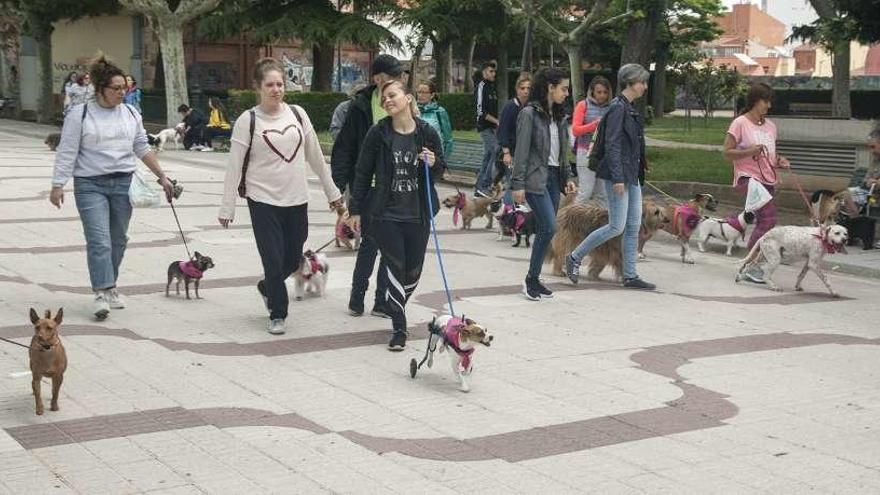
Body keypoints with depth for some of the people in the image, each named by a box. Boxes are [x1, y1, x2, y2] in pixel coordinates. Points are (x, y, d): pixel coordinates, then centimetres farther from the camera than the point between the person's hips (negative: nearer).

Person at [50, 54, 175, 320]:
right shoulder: (79, 114, -3)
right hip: (91, 185, -4)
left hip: (124, 184, 4)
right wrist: (58, 185, -7)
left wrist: (162, 177, 14)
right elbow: (67, 152, -3)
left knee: (118, 239, 9)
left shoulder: (130, 114, 9)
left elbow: (143, 149, 16)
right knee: (99, 240, -12)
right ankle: (102, 293, -14)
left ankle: (110, 286, 22)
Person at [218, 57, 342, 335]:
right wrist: (227, 208, -6)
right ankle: (278, 315, 16)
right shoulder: (247, 121, -7)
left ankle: (267, 287, 42)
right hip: (264, 201, -4)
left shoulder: (297, 114, 4)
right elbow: (234, 167, -5)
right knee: (274, 259, -4)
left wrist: (332, 191, 14)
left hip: (297, 200, 4)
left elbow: (315, 156, 12)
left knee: (293, 259, 11)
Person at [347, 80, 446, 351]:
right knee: (395, 268, -5)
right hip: (386, 214, -2)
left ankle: (396, 309, 37)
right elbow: (363, 173, 1)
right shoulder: (378, 133, -5)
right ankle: (399, 328, 5)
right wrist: (356, 209, 1)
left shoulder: (427, 133, -2)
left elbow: (440, 172, 11)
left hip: (418, 214, 2)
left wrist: (434, 163, -13)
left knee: (413, 272, 10)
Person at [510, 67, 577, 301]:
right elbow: (521, 151, -11)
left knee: (545, 230, 6)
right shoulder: (529, 114, -9)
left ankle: (534, 279, 14)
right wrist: (518, 184, -14)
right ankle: (531, 279, -4)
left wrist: (567, 178, 12)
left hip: (553, 177, 7)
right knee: (549, 228, -14)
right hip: (536, 178, -7)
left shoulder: (558, 116, 14)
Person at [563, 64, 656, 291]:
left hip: (632, 176, 10)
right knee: (617, 226, -7)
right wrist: (618, 178, -22)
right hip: (618, 175, -9)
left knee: (634, 226, 8)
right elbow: (612, 145, -19)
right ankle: (574, 258, 6)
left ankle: (630, 276, 13)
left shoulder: (629, 108, 15)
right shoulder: (617, 108, -13)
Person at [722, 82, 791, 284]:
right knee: (769, 218, -20)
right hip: (748, 177, -8)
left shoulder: (770, 126, 17)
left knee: (762, 222, 6)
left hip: (768, 179, 8)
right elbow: (727, 153, -6)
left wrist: (779, 162, 6)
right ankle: (752, 264, -14)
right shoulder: (740, 123, -4)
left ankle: (752, 266, 14)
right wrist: (748, 152, -20)